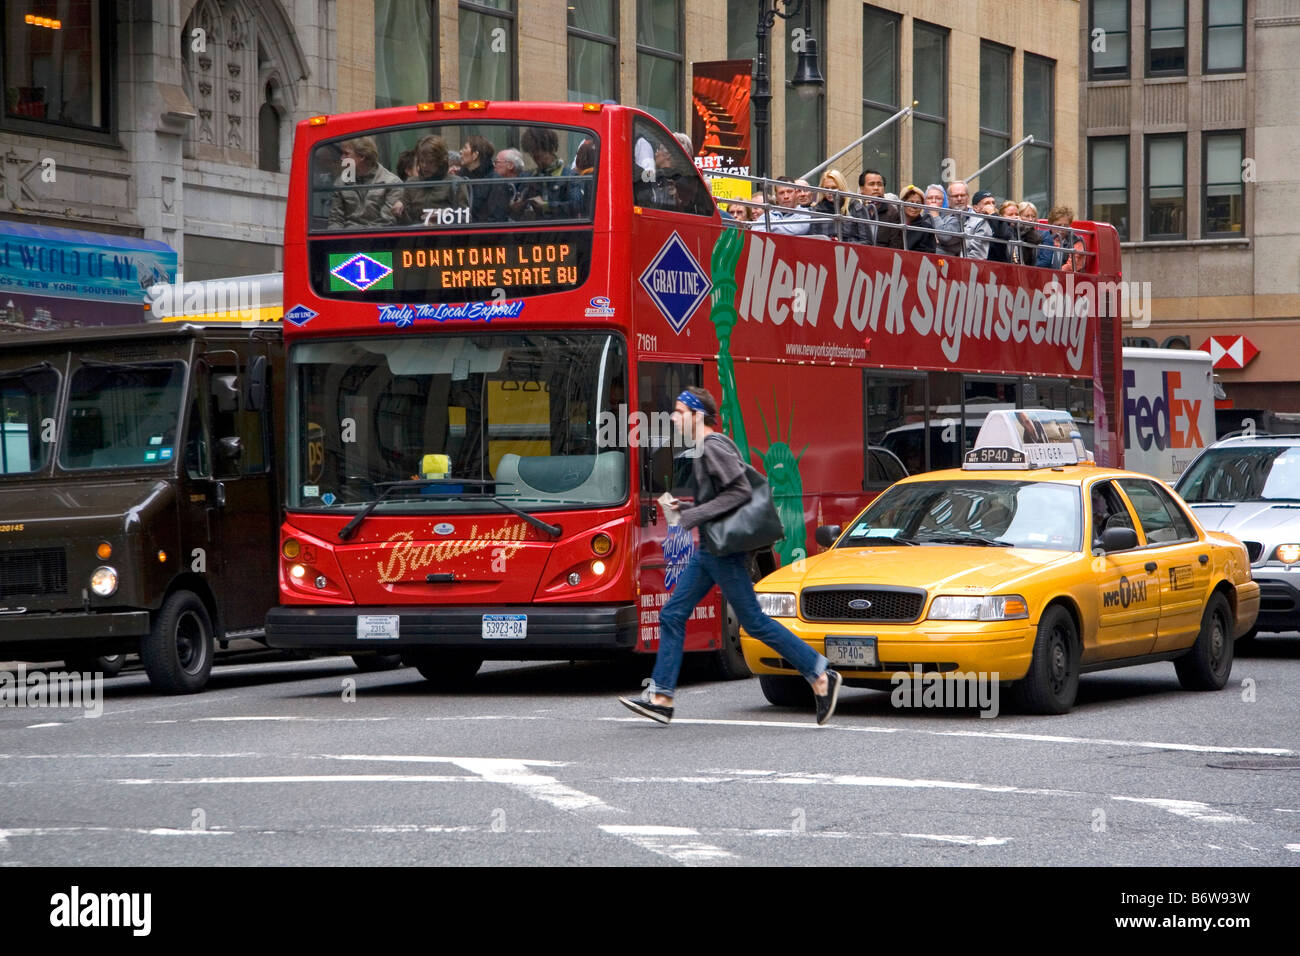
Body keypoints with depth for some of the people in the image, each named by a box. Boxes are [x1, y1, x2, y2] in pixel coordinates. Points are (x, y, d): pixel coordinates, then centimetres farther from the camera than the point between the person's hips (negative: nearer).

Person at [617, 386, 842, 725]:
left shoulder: (713, 447, -15)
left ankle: (821, 676, 0)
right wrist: (681, 508, 11)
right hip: (708, 550, 10)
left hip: (725, 551, -10)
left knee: (753, 621, -6)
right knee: (672, 615, 7)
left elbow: (740, 491, -23)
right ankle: (661, 697, 8)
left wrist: (690, 517, -21)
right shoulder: (702, 449, 16)